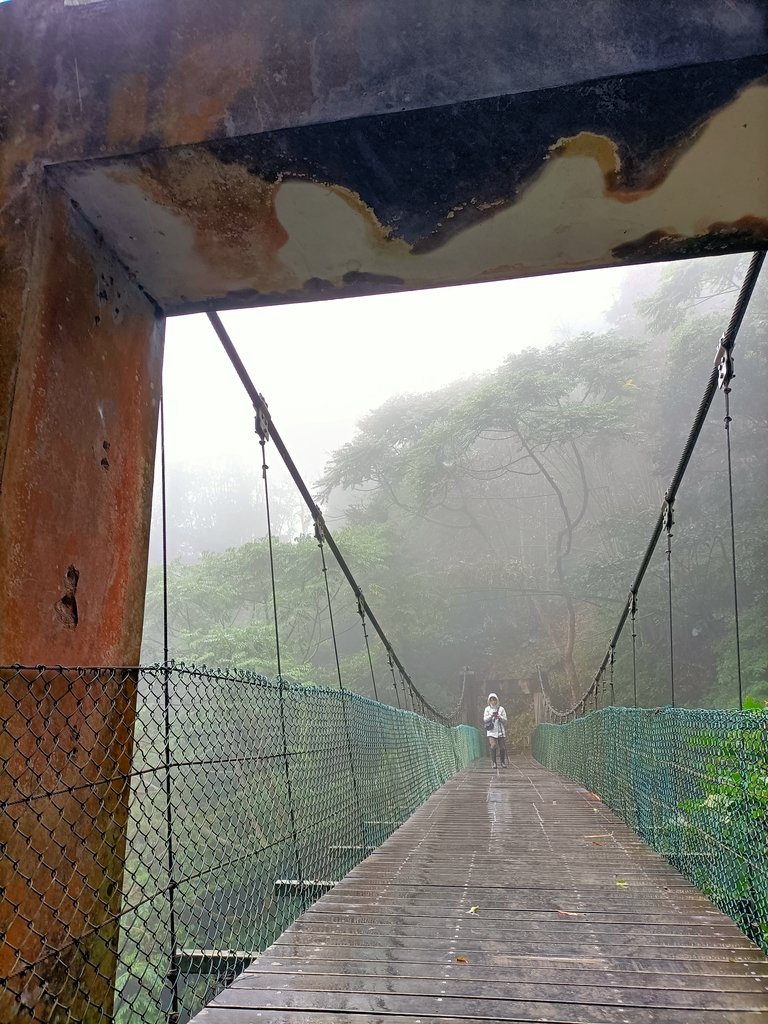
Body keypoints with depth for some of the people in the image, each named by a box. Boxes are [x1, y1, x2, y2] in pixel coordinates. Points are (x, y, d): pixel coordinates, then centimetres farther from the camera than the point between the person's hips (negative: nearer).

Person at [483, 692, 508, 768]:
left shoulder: (501, 709, 7)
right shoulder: (487, 709, 7)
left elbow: (505, 719, 3)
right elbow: (485, 719, 0)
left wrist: (499, 717, -16)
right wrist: (491, 716, -16)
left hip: (500, 731, 1)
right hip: (491, 731, -1)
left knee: (502, 747, 1)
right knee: (493, 746, -16)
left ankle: (503, 762, 21)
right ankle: (494, 762, -4)